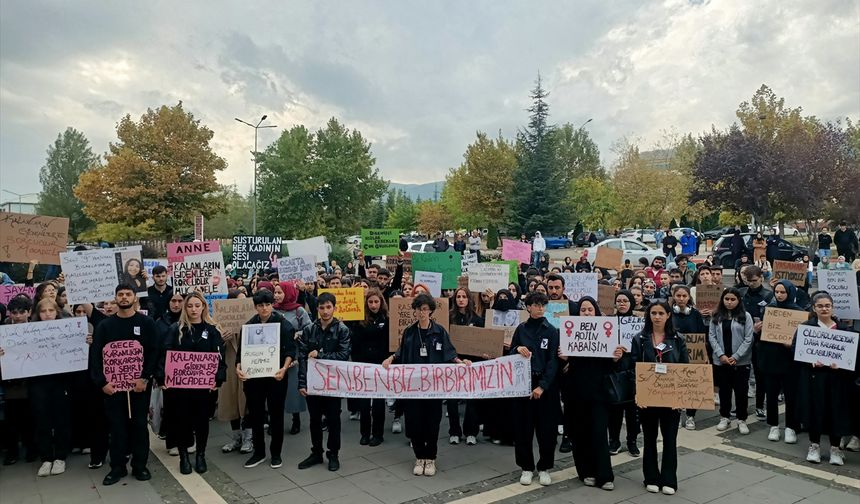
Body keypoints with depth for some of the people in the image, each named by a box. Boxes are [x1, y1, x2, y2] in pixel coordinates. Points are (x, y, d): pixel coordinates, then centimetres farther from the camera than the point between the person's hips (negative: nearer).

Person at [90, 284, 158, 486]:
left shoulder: (146, 323, 0)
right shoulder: (104, 325, 6)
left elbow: (154, 352, -4)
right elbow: (96, 355, 2)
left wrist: (145, 378, -14)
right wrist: (102, 382, -8)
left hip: (139, 383, -1)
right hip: (113, 385, 1)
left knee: (139, 424, 6)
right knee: (116, 425, 6)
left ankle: (140, 465, 16)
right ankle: (117, 467, 17)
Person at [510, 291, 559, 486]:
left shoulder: (551, 330, -2)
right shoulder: (521, 329, 5)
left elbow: (553, 361, -8)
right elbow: (510, 355, 10)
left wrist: (542, 386, -17)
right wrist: (518, 349, -13)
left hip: (546, 384, -2)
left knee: (546, 428, 4)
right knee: (523, 427, 5)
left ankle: (544, 468, 20)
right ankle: (527, 467, 20)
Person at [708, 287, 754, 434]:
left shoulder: (745, 316, -2)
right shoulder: (716, 316, 5)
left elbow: (748, 339, -7)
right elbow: (712, 336, 2)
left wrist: (736, 356, -12)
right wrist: (721, 355, -10)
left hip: (741, 361, -2)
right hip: (720, 360, 2)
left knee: (741, 391, 4)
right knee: (724, 390, 12)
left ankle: (742, 420, 17)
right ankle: (724, 417, 25)